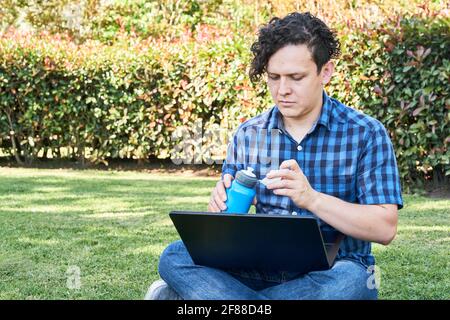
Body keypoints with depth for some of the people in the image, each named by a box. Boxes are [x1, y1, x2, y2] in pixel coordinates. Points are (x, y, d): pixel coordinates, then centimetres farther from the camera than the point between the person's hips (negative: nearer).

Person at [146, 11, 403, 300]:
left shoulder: (366, 134, -5)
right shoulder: (248, 135, 6)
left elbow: (385, 229, -11)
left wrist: (312, 199, -26)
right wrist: (223, 205, -16)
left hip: (333, 272, -1)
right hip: (263, 270, 2)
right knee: (176, 256, -21)